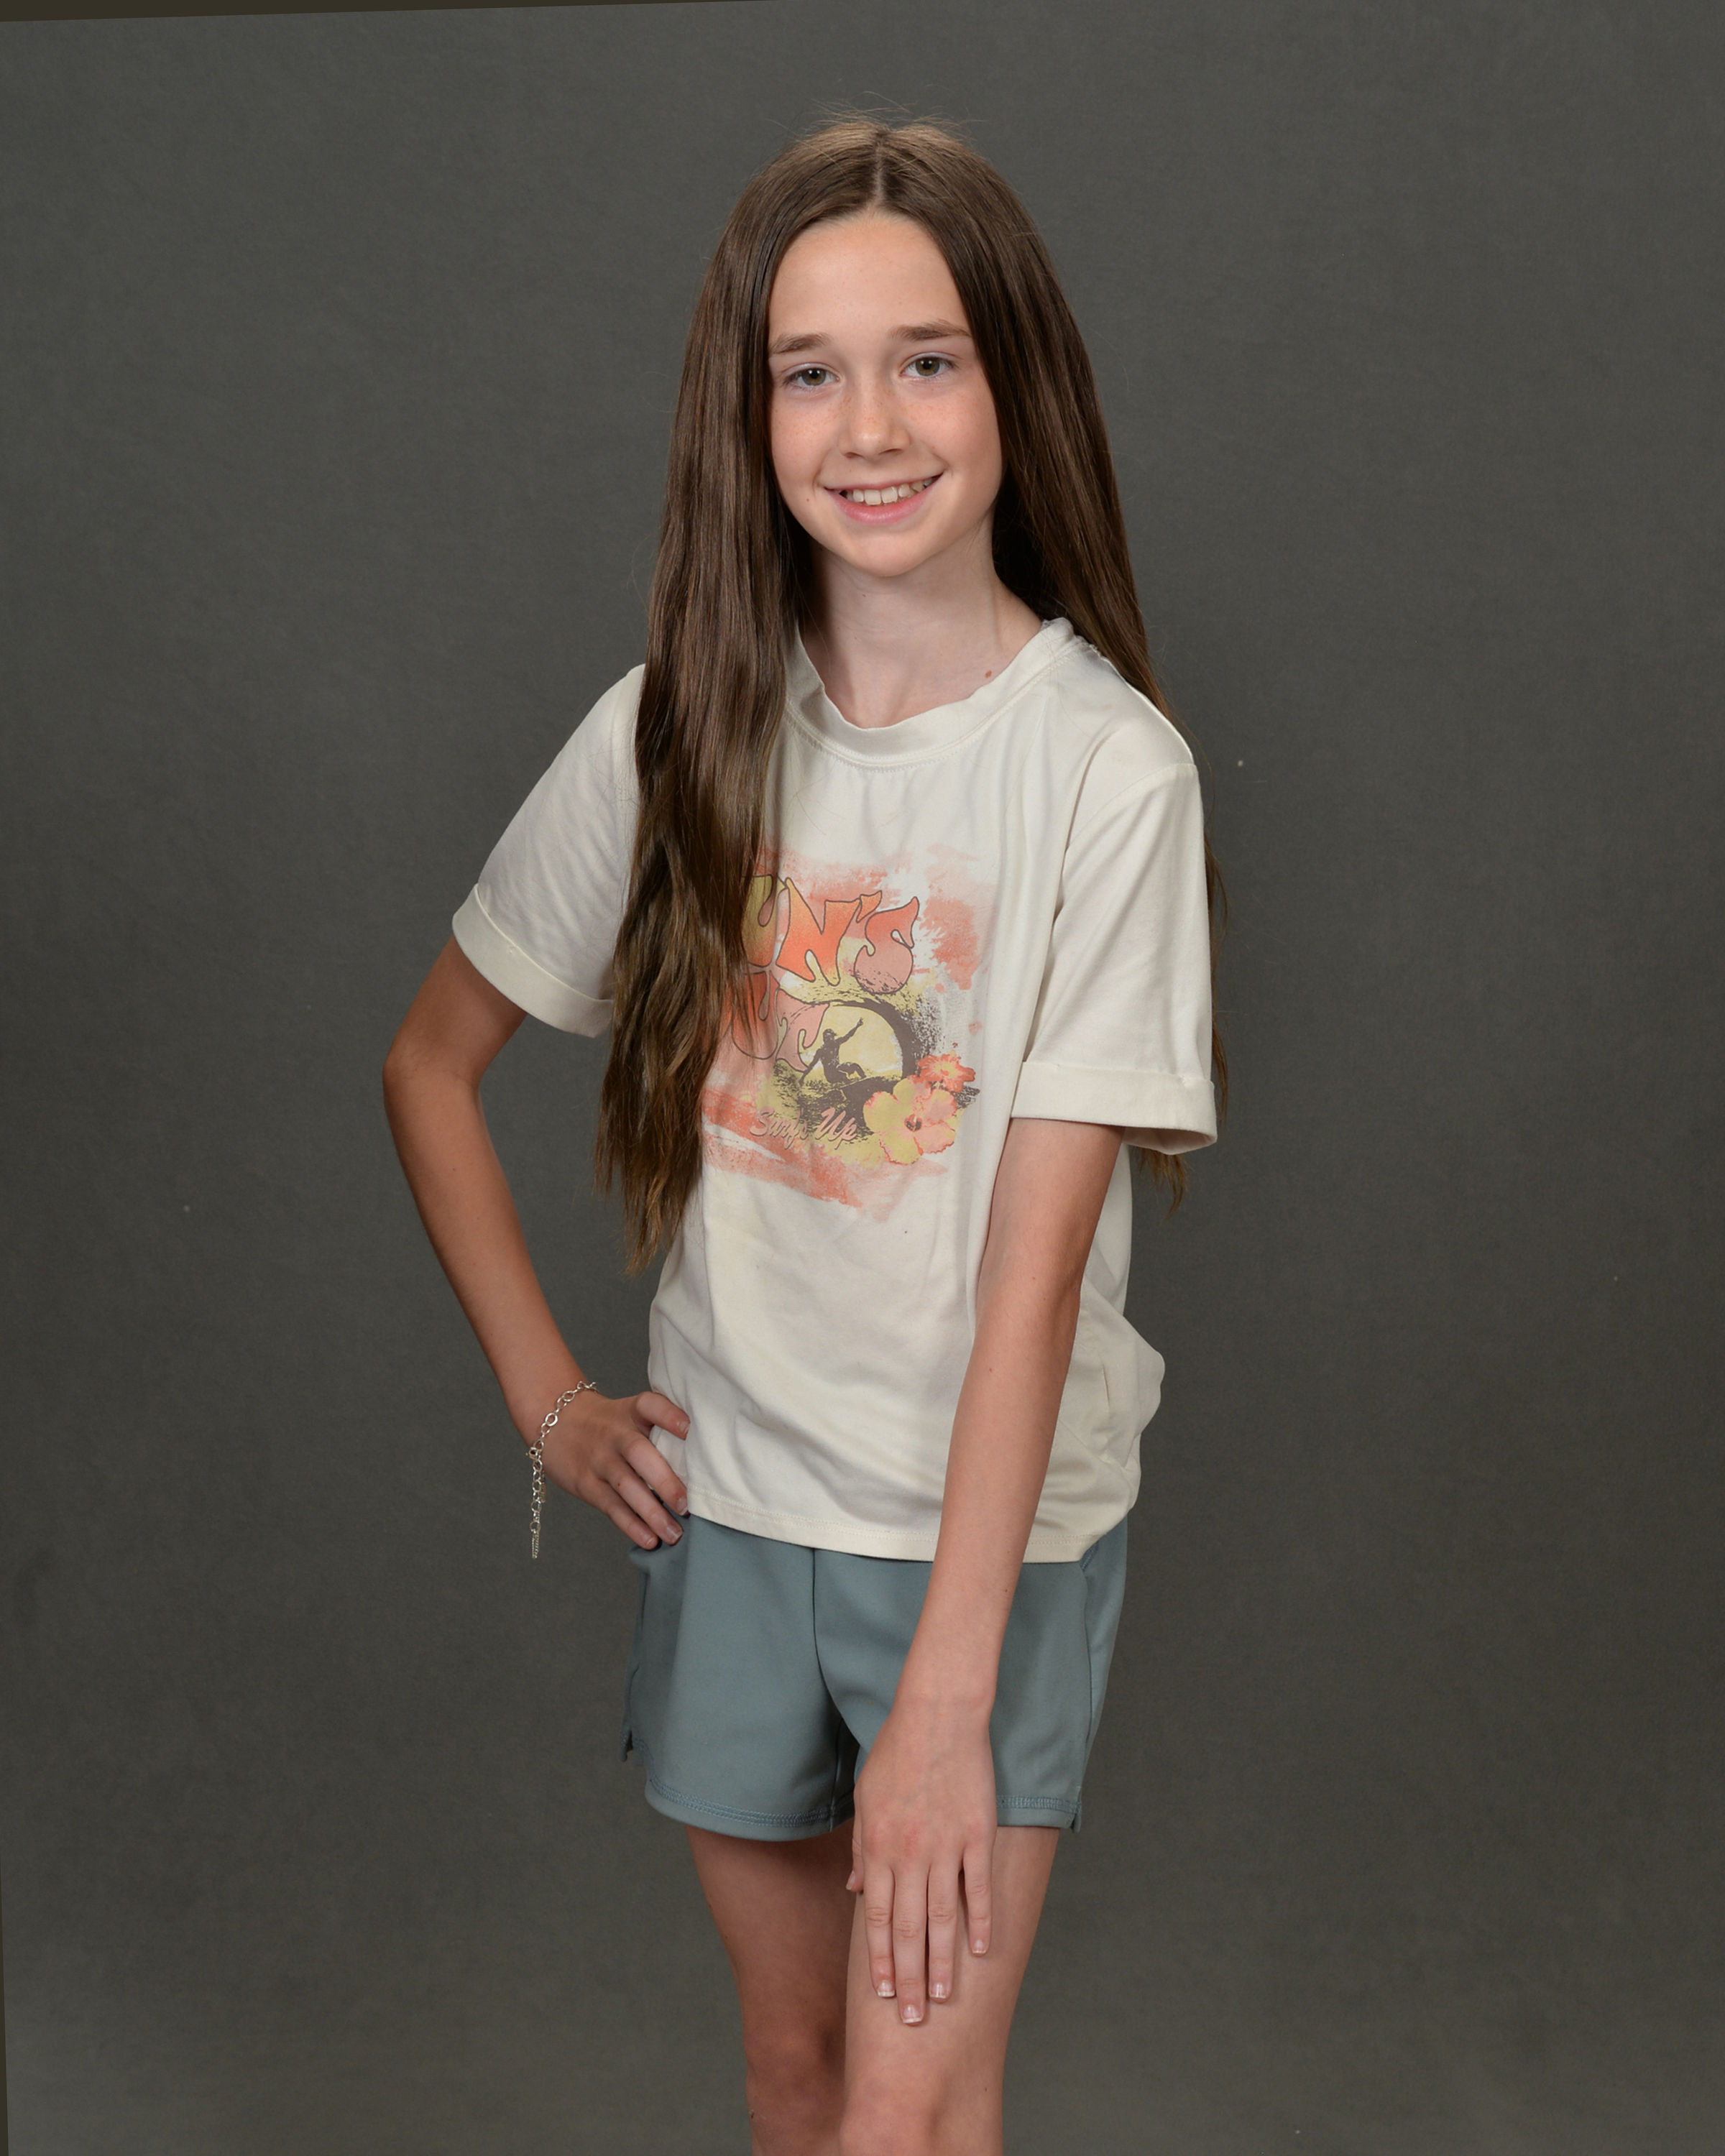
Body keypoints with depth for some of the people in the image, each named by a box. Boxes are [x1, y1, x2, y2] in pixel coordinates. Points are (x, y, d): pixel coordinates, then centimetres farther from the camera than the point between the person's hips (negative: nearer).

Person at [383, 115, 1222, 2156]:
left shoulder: (1106, 767, -15)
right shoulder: (677, 731, -4)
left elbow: (1036, 1260, -19)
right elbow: (430, 1066, 9)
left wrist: (943, 1700, -21)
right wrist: (548, 1400, 3)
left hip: (1000, 1525, -3)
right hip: (731, 1504, 3)